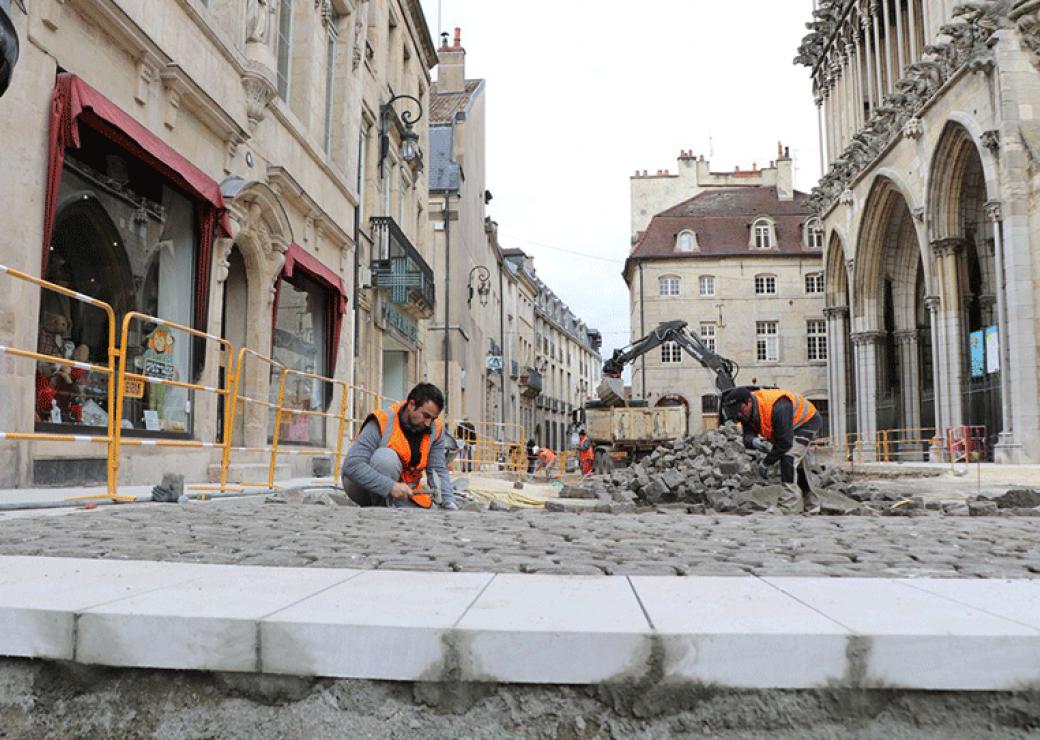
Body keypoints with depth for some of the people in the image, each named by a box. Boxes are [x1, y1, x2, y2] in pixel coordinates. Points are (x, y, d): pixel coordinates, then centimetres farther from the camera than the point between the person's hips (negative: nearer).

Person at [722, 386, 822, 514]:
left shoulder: (777, 407, -41)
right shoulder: (746, 412, -16)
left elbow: (784, 442, -39)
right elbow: (748, 436, -16)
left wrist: (766, 463, -30)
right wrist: (753, 441, -42)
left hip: (807, 422, -9)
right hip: (787, 427, 9)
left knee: (788, 458, -27)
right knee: (797, 466, 18)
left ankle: (788, 509, -25)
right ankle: (811, 508, 34)